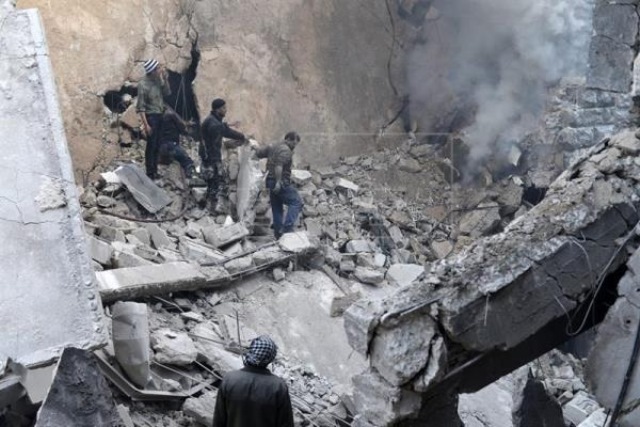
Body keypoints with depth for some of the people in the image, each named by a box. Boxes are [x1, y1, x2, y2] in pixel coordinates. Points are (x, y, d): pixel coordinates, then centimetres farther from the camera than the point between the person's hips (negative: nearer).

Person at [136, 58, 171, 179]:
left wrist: (165, 78, -4)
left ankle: (154, 171, 26)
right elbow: (140, 107, -17)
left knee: (157, 145, 14)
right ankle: (150, 173, 9)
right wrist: (146, 125, -20)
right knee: (151, 145, 0)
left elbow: (167, 93, 6)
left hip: (159, 116, 7)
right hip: (151, 116, -7)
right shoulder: (143, 85, -18)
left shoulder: (158, 80, 2)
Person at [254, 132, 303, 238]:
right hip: (281, 183, -10)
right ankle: (287, 228, -19)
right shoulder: (286, 150, -12)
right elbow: (279, 165, -25)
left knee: (277, 208, 12)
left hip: (271, 181, 10)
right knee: (296, 202, -8)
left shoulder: (273, 147, 17)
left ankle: (278, 233, 14)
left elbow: (258, 153, 19)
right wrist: (278, 182, -28)